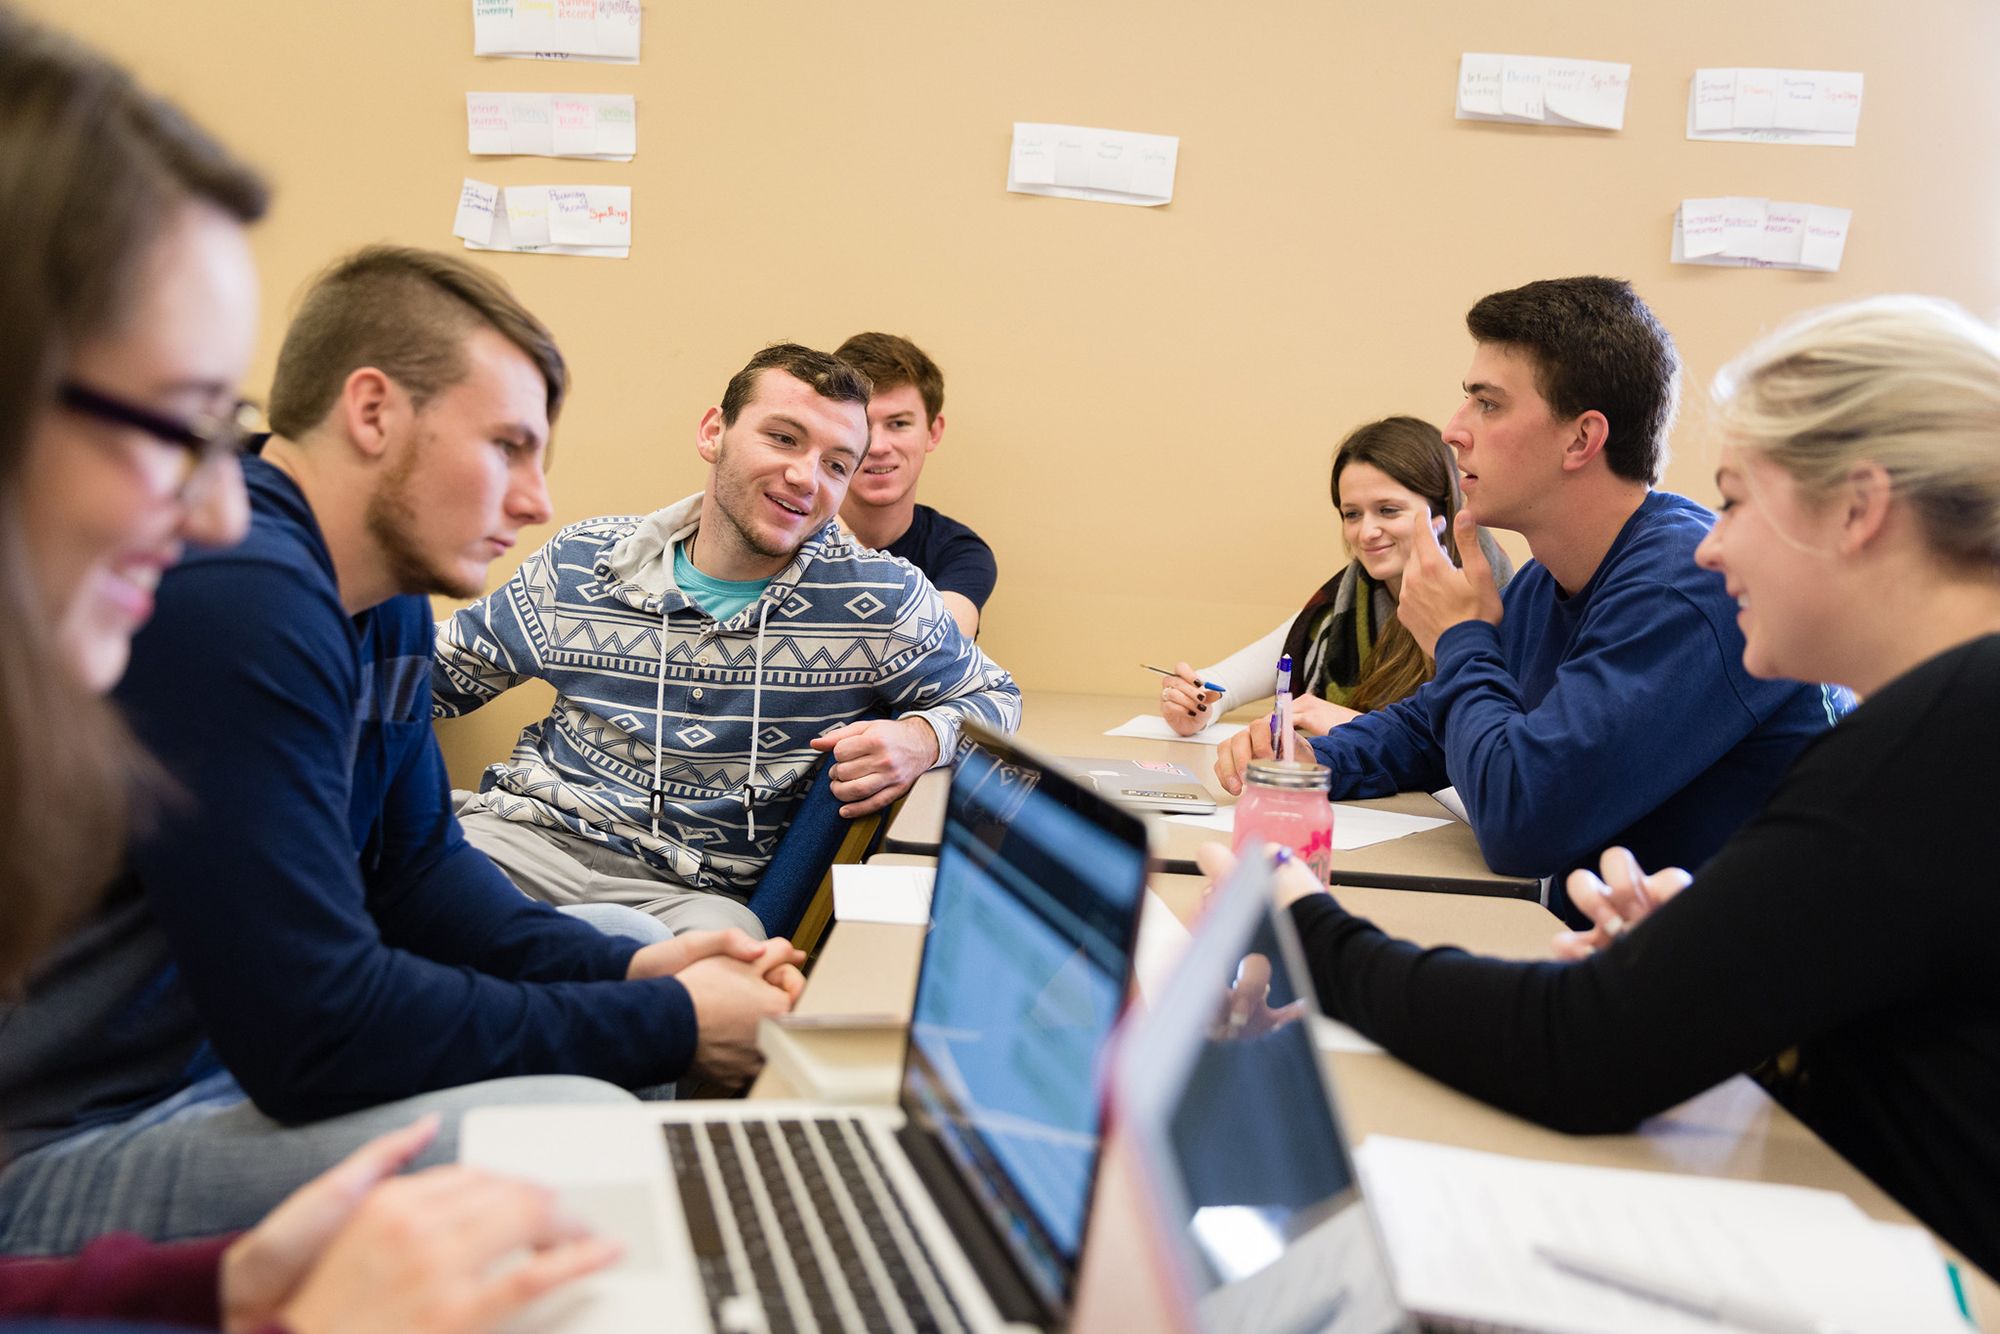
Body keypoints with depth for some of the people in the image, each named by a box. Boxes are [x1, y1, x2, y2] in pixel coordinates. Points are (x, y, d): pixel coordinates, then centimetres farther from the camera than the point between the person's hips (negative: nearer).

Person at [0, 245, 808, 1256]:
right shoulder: (233, 596, -27)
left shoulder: (385, 597, 6)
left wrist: (632, 971, -5)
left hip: (252, 1047, 11)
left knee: (638, 948, 14)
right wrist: (666, 1023, -19)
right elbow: (315, 1029, -28)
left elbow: (417, 869, 12)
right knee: (580, 1126, -28)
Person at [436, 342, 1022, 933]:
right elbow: (439, 672, 16)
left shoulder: (884, 599, -1)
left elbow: (994, 696, 13)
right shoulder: (580, 563, 4)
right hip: (527, 836, 1)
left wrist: (922, 739, -10)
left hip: (698, 892, -1)